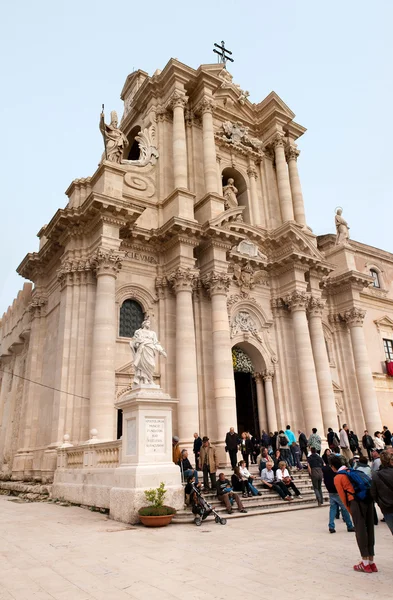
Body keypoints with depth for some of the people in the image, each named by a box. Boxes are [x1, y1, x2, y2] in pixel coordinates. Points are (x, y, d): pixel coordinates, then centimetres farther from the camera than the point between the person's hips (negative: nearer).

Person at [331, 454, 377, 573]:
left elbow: (343, 497, 1)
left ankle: (365, 564, 9)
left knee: (360, 532, 3)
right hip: (368, 500, 7)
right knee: (369, 530, 13)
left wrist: (350, 511, 11)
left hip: (356, 503, -7)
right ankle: (371, 562, 23)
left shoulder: (337, 478, 4)